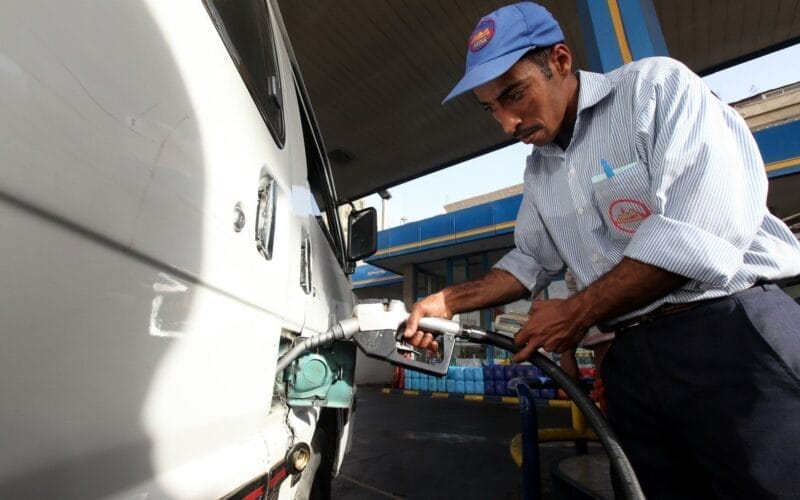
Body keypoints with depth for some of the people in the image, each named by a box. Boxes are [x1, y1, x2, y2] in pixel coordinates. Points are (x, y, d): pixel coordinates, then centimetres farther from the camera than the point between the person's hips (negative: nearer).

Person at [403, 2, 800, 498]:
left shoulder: (656, 84, -6)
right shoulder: (539, 170, 14)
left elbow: (707, 228, -19)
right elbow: (532, 260, 17)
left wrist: (578, 313, -13)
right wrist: (449, 301, 6)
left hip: (729, 332, -5)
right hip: (633, 360, 6)